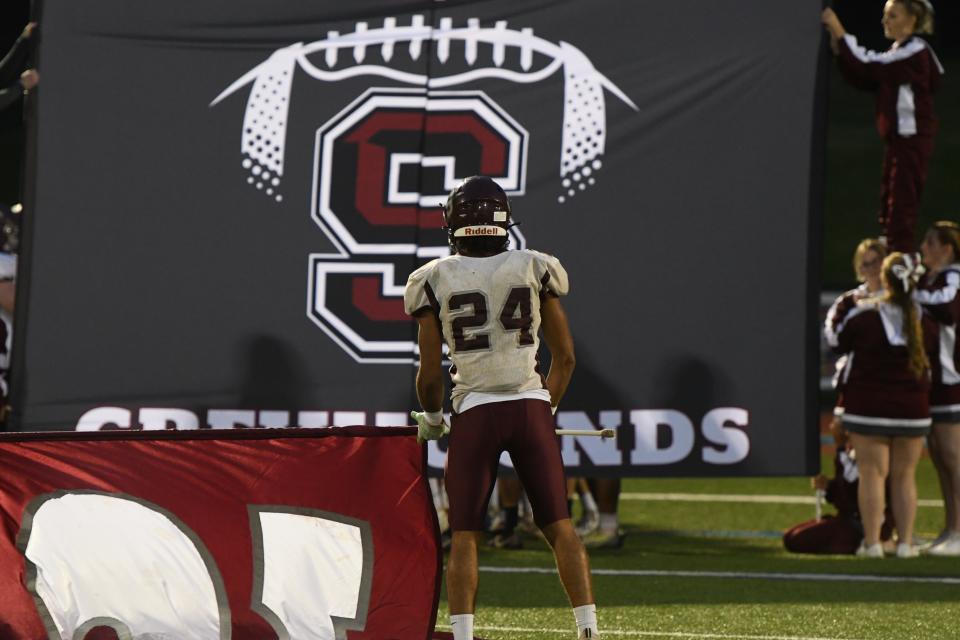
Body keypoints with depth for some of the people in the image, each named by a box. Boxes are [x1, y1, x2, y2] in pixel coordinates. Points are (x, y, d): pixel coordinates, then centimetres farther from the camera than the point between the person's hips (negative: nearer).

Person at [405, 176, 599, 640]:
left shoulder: (436, 281, 0)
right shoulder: (534, 270, 4)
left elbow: (429, 373, 0)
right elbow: (564, 357, 8)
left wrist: (431, 418, 19)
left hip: (475, 413, -1)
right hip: (531, 408, 1)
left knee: (464, 536, 4)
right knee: (559, 527, 8)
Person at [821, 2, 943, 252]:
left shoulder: (915, 51, -13)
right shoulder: (900, 52, 17)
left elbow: (869, 66, -21)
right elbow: (863, 80, 12)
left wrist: (839, 32, -17)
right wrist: (839, 49, 0)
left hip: (911, 139, -10)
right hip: (899, 140, 10)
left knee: (900, 211, -10)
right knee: (889, 212, 12)